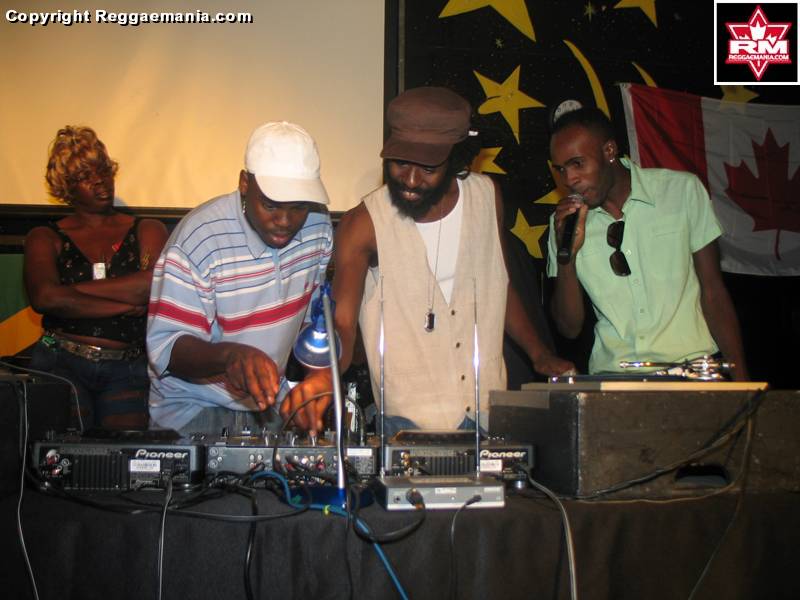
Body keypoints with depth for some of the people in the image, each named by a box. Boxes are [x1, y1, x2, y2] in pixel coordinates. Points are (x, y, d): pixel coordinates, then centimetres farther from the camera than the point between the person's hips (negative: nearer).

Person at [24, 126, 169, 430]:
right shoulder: (45, 238, 11)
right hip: (60, 364, 0)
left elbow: (156, 285, -9)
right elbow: (43, 298, -8)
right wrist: (127, 304, -8)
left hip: (128, 368, 0)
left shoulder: (147, 231, 11)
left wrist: (72, 290, -4)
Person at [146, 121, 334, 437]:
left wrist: (324, 372, -8)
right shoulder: (200, 238, -20)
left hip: (272, 399, 5)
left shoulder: (319, 224, -2)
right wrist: (230, 355, -39)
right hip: (195, 407, -5)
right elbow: (165, 348, -20)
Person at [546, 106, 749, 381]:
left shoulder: (682, 190, 4)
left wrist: (739, 379, 0)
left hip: (690, 366, -1)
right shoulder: (564, 222, 7)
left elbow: (712, 292, 6)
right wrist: (567, 255, -8)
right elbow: (570, 327, 6)